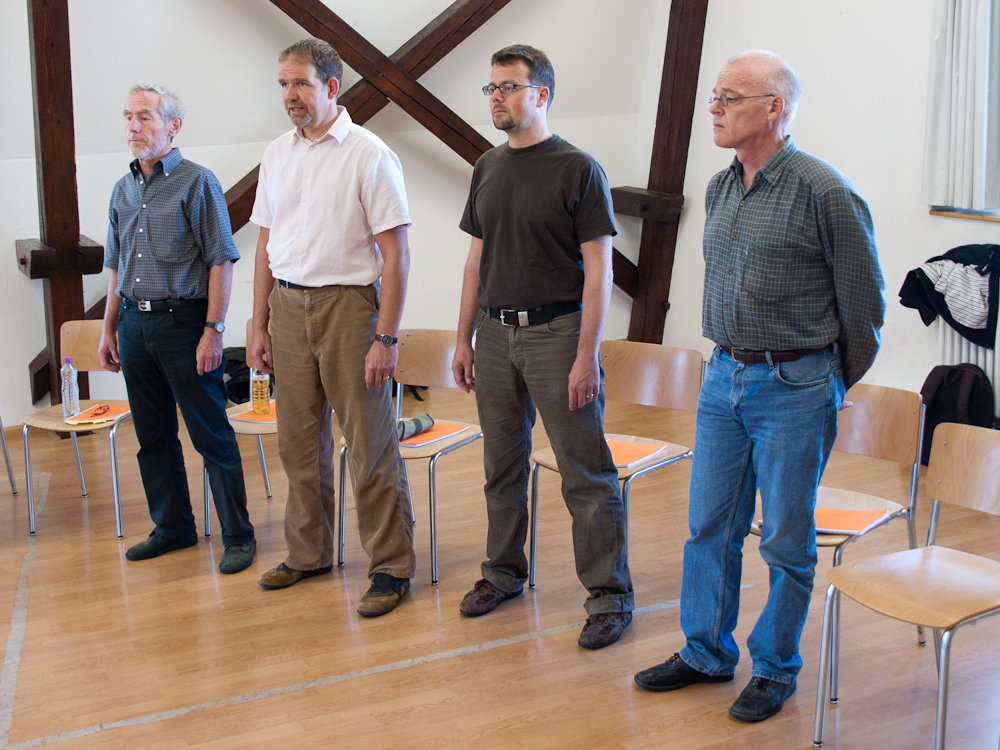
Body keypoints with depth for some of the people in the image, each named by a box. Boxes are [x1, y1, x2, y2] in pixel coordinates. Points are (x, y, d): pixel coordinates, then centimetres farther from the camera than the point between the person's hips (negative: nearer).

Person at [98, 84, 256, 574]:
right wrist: (108, 330, 16)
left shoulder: (197, 182, -6)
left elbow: (220, 261, -10)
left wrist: (213, 330, -16)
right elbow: (116, 267, 20)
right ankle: (172, 528, 26)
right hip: (134, 322, 7)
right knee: (152, 436, 13)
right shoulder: (123, 190, 14)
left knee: (212, 436, -2)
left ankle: (237, 535, 6)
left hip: (184, 321, -7)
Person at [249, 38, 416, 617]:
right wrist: (260, 325, 12)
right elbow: (267, 246, 16)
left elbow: (395, 254, -11)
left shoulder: (369, 155, -8)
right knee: (300, 443, 14)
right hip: (288, 308, 6)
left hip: (347, 305, -6)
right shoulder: (277, 156, 11)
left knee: (371, 445, -1)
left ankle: (392, 567, 9)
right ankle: (309, 554, 29)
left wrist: (385, 337, -16)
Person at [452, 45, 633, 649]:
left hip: (557, 332, -6)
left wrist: (587, 356, -15)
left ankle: (610, 594, 6)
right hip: (495, 334, 6)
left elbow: (598, 268, -9)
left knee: (586, 473, -3)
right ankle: (504, 573, 29)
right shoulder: (488, 168, 13)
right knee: (502, 466, 14)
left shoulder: (578, 169, -6)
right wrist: (464, 339, 13)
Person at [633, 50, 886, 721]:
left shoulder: (824, 191, -14)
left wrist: (834, 387, 4)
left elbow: (864, 302, -6)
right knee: (710, 526, 12)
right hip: (724, 378, 7)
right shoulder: (720, 188, 8)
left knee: (786, 540, 5)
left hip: (794, 389, -6)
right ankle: (707, 652, 28)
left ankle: (776, 668, 22)